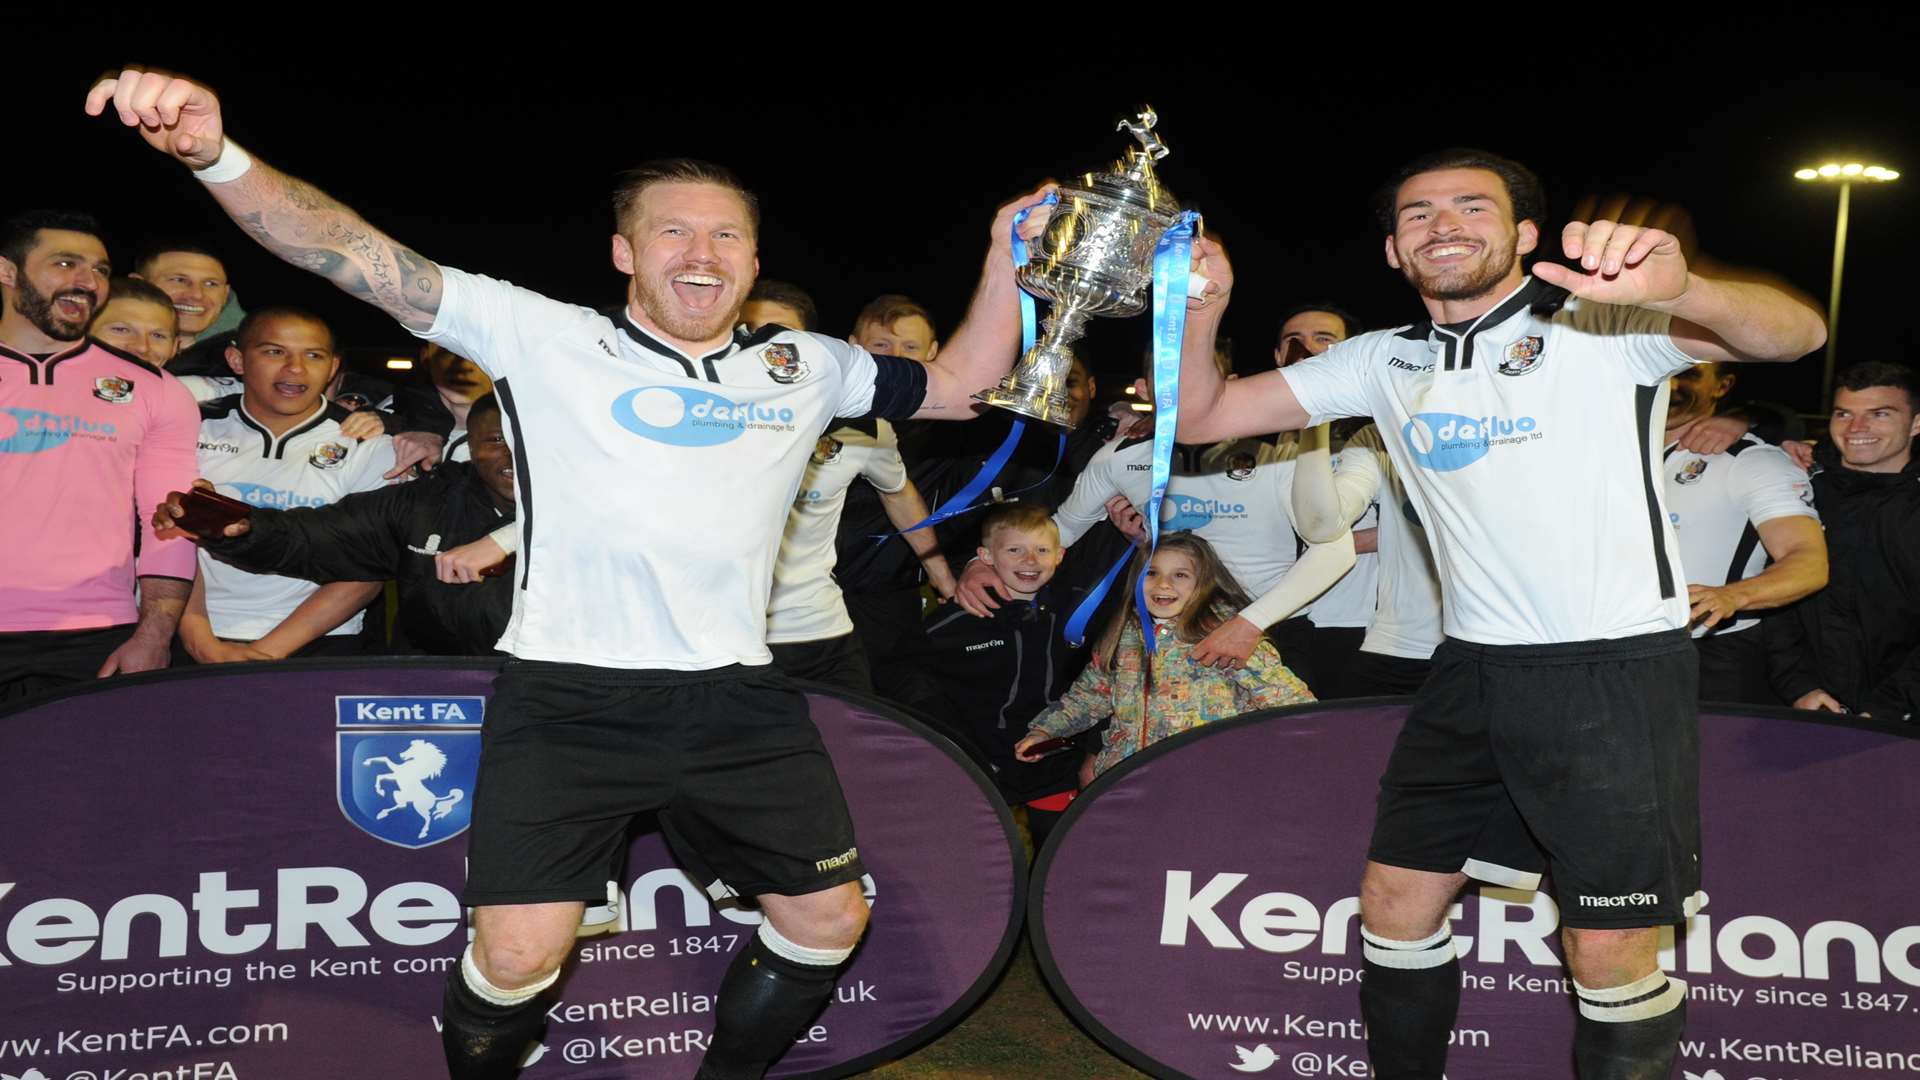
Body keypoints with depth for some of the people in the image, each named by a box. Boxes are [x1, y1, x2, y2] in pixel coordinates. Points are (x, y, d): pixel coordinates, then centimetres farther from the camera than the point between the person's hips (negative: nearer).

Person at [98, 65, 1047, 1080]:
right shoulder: (546, 339, -1)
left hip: (737, 698, 4)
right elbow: (364, 258, -9)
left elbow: (954, 385, 21)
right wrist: (216, 155, -25)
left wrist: (1007, 261, 7)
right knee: (518, 954, -11)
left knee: (830, 919, 9)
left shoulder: (806, 366, 11)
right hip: (569, 695, -4)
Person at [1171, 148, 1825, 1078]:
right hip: (1473, 674, 5)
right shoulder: (1386, 362, 7)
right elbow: (1200, 416, 7)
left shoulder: (1601, 324, -8)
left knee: (1610, 951, -2)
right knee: (1395, 906, 10)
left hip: (1617, 672, -5)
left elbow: (1798, 333, -23)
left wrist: (1676, 288, -45)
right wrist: (1201, 311, -14)